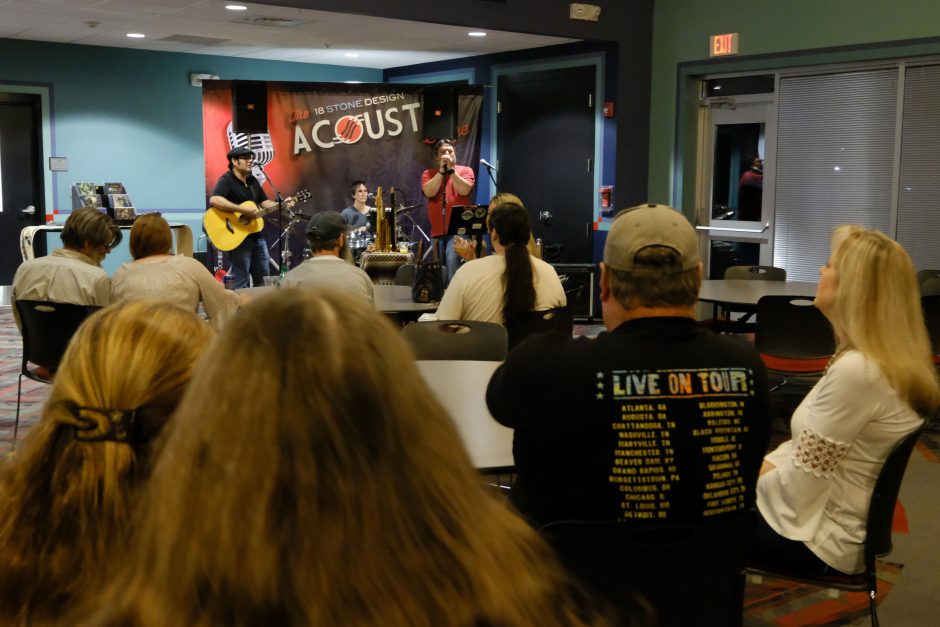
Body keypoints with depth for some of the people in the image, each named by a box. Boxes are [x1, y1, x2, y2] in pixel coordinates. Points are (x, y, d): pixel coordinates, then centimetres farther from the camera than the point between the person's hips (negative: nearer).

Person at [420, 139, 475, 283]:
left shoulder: (465, 170, 7)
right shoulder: (428, 173, 10)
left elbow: (464, 190, -11)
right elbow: (429, 192, -8)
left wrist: (451, 169, -10)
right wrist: (442, 170, -8)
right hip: (438, 230, 3)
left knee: (452, 260, -25)